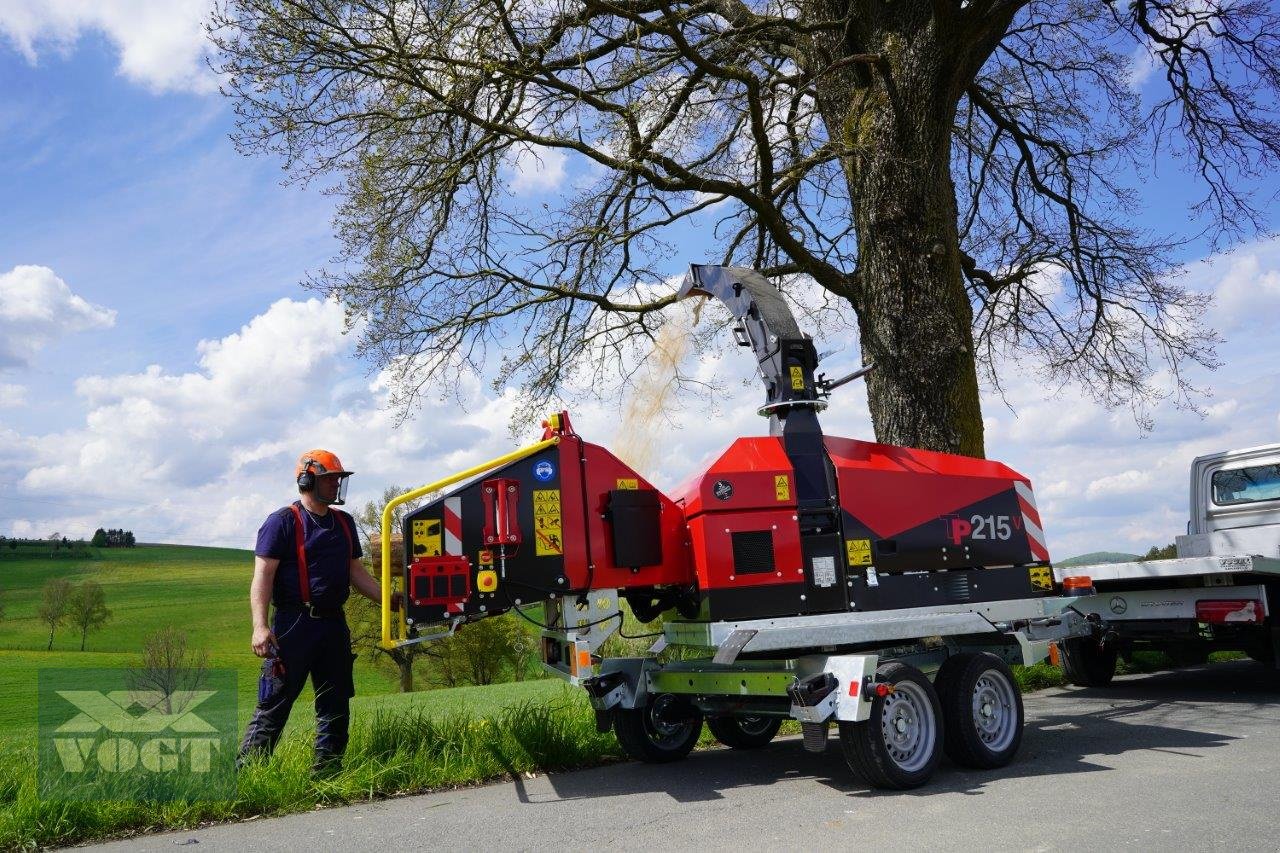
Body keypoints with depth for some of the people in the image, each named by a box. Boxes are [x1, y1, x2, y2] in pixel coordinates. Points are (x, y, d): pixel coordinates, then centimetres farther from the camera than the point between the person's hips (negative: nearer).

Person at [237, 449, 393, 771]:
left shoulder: (343, 523, 15)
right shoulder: (283, 522, -6)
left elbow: (356, 573, 19)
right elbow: (263, 576, -11)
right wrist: (260, 626, -21)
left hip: (334, 624, 7)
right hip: (294, 625, -7)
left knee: (336, 704, 11)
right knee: (274, 704, -3)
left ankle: (327, 768, 21)